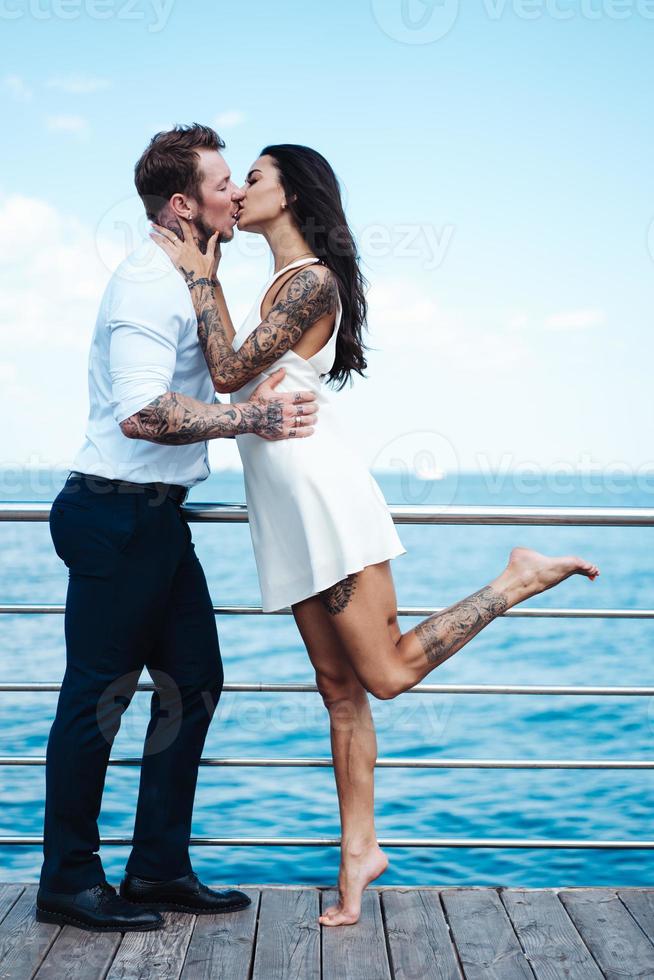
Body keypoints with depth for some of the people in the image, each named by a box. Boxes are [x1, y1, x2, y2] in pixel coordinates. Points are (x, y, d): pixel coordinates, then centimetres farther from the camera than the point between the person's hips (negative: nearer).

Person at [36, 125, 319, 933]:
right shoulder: (149, 282, -15)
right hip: (117, 513, -10)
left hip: (155, 517, 10)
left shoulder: (187, 280, 18)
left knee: (194, 681, 11)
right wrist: (251, 418, -26)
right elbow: (142, 412, -28)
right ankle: (67, 882, 13)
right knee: (98, 693, -1)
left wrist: (263, 402, 21)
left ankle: (159, 870, 21)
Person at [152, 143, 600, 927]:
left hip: (321, 491, -9)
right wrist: (205, 276, 18)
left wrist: (198, 278, -7)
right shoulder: (283, 282, 19)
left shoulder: (313, 280, -11)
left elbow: (229, 371, -16)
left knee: (386, 673, -6)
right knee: (338, 685, 9)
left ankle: (522, 578, 5)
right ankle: (359, 848, 15)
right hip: (287, 507, 9)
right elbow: (235, 371, 16)